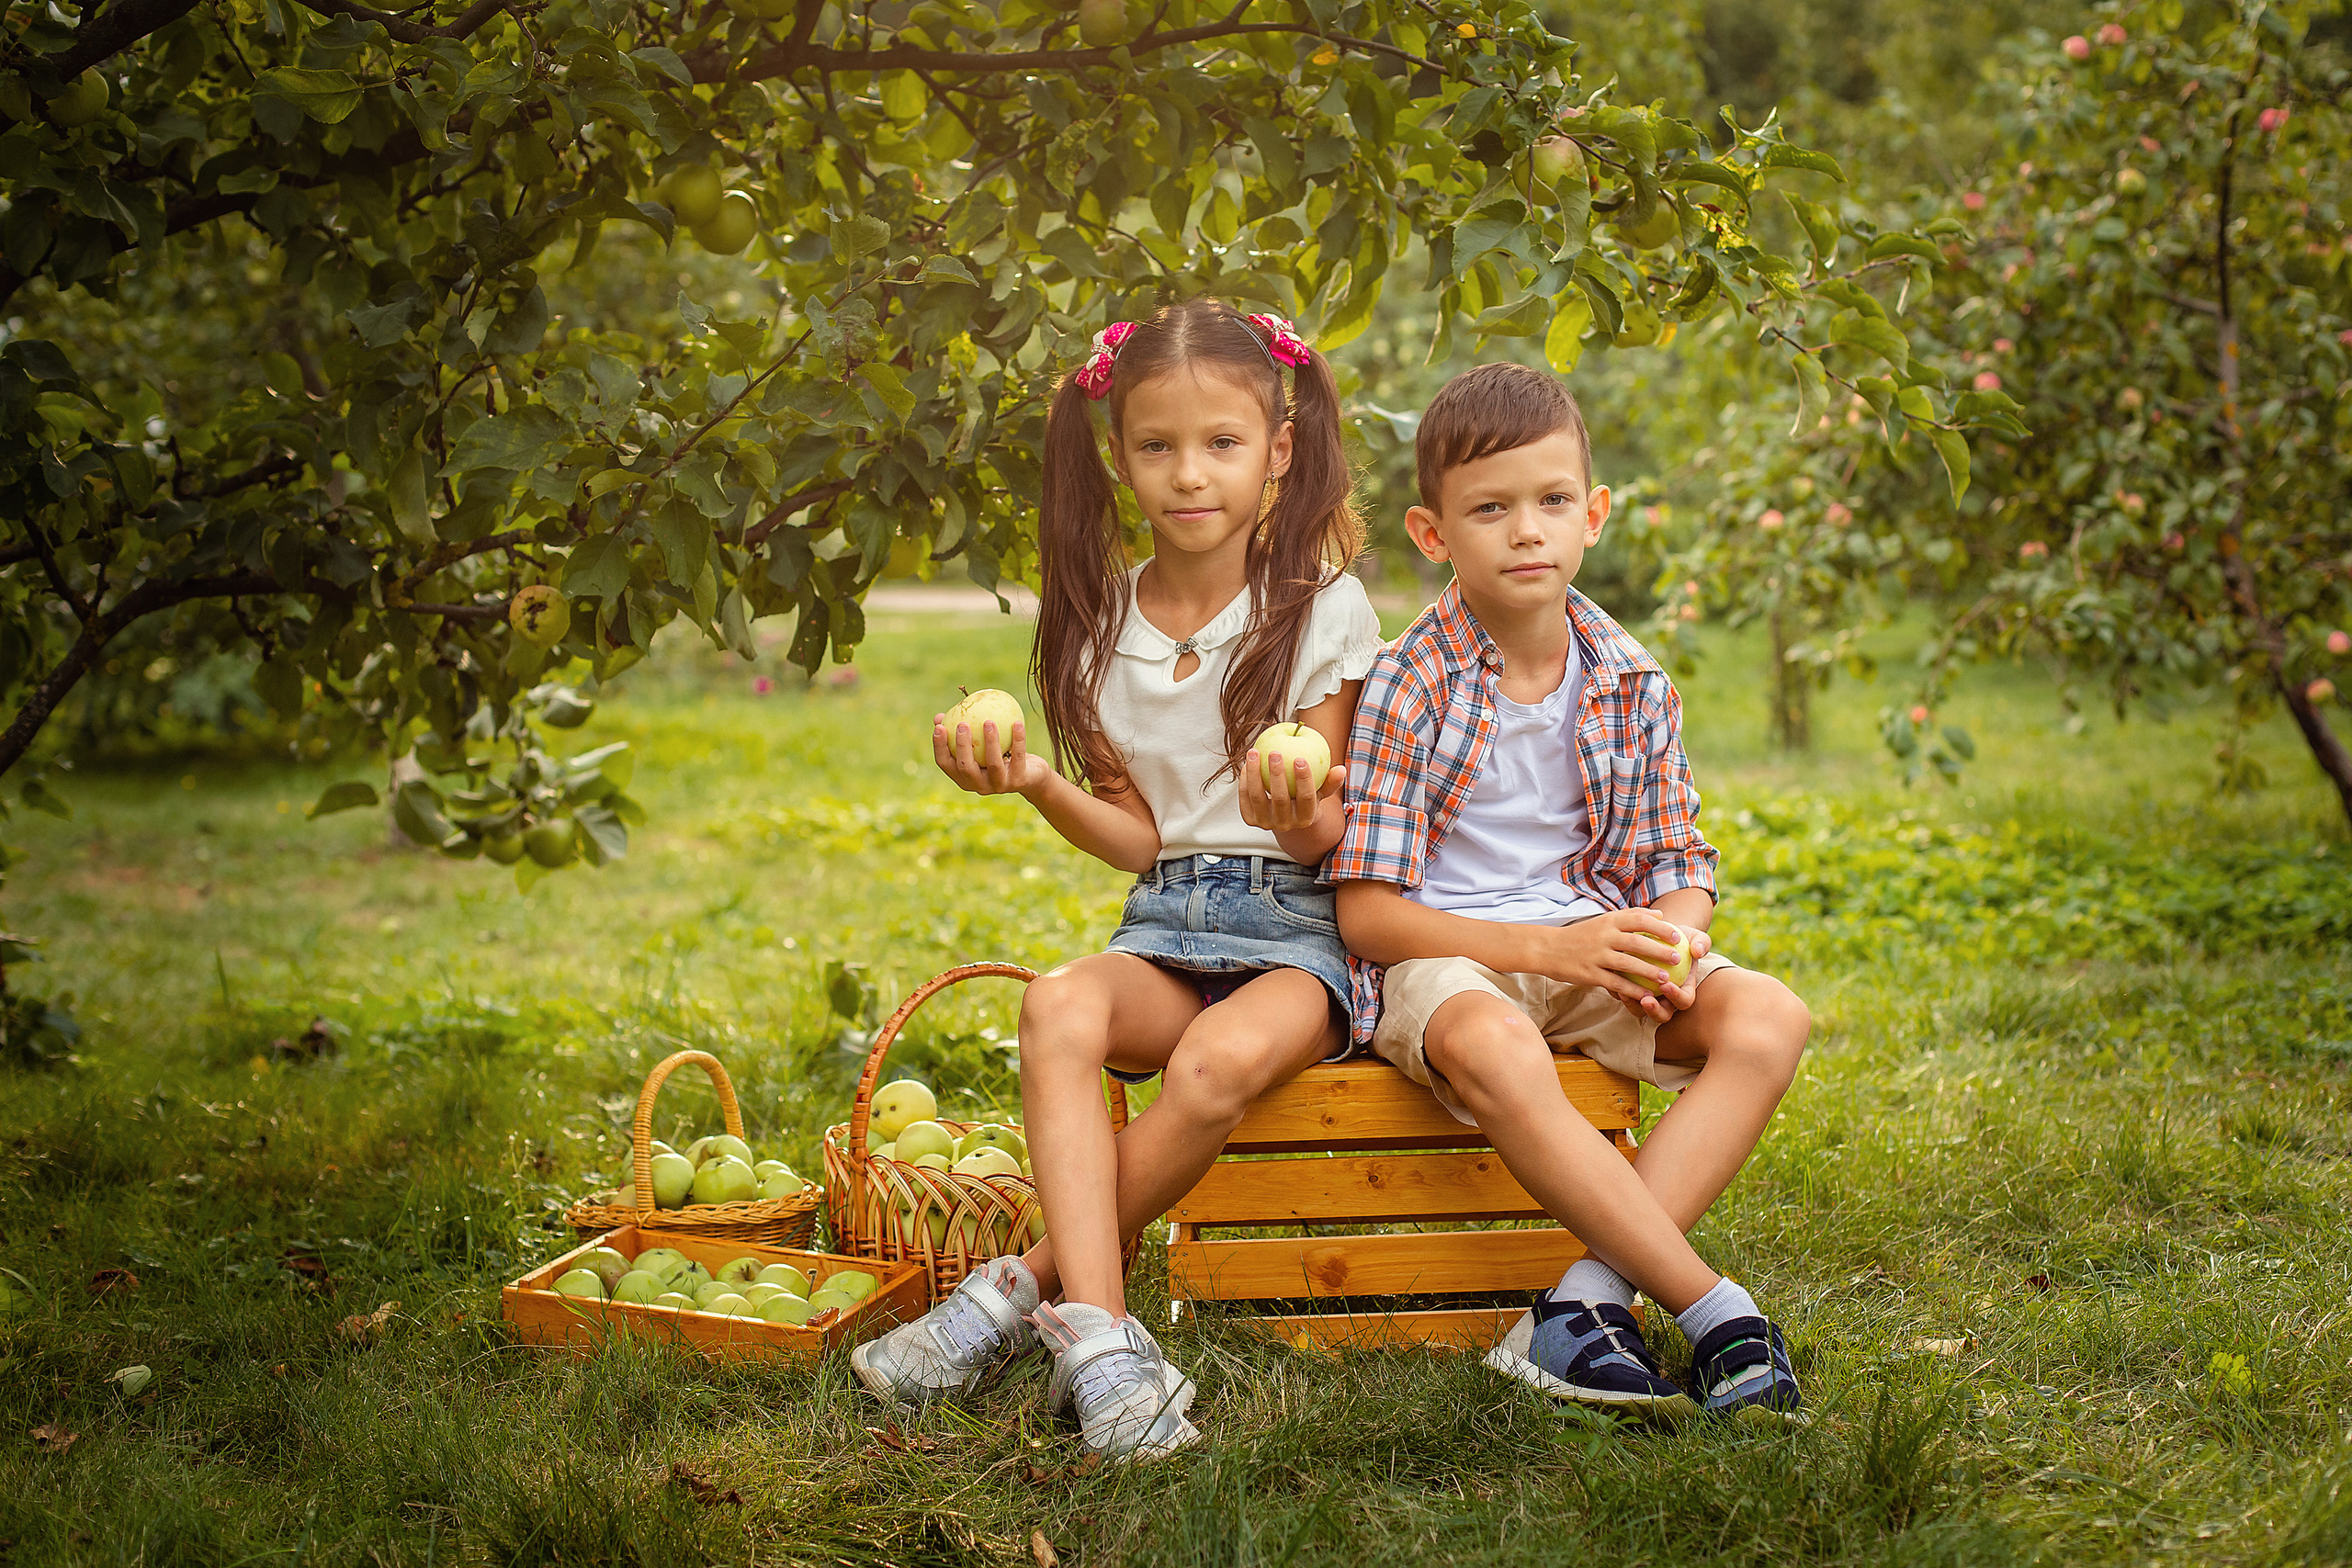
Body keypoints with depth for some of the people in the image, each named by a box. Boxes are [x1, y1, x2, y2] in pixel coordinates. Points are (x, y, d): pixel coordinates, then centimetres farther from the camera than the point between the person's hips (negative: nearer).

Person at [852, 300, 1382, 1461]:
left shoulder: (1321, 607, -3)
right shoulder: (1102, 619, 7)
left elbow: (1326, 837, -3)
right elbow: (1141, 838, 8)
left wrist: (1296, 814, -26)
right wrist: (1035, 781, -8)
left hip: (1297, 923, -3)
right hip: (1167, 926, 3)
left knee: (1223, 1058, -36)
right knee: (1059, 1003, -31)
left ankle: (1026, 1289, -19)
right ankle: (1099, 1333, -34)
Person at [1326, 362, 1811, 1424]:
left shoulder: (1633, 687, 4)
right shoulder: (1407, 688, -9)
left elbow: (1679, 872, 10)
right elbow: (1366, 913, -12)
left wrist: (1668, 939, -16)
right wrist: (1549, 948, -21)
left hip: (1595, 946, 5)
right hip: (1444, 957, -5)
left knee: (1766, 1017, -21)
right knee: (1498, 1052, -39)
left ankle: (1589, 1301, -29)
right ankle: (1717, 1315, -31)